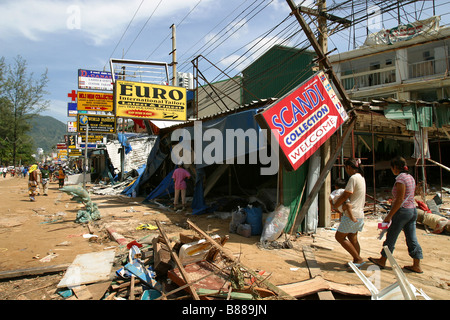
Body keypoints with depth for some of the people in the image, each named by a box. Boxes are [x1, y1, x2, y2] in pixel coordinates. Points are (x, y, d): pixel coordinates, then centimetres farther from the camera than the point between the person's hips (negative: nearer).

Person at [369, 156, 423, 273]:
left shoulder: (400, 178, -17)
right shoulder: (410, 177, 11)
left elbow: (399, 200, -20)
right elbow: (408, 197, 15)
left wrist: (389, 216, -17)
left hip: (402, 211, -9)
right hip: (413, 210, 9)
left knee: (391, 237, 5)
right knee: (412, 238, 12)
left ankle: (382, 260, 18)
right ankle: (417, 265, 16)